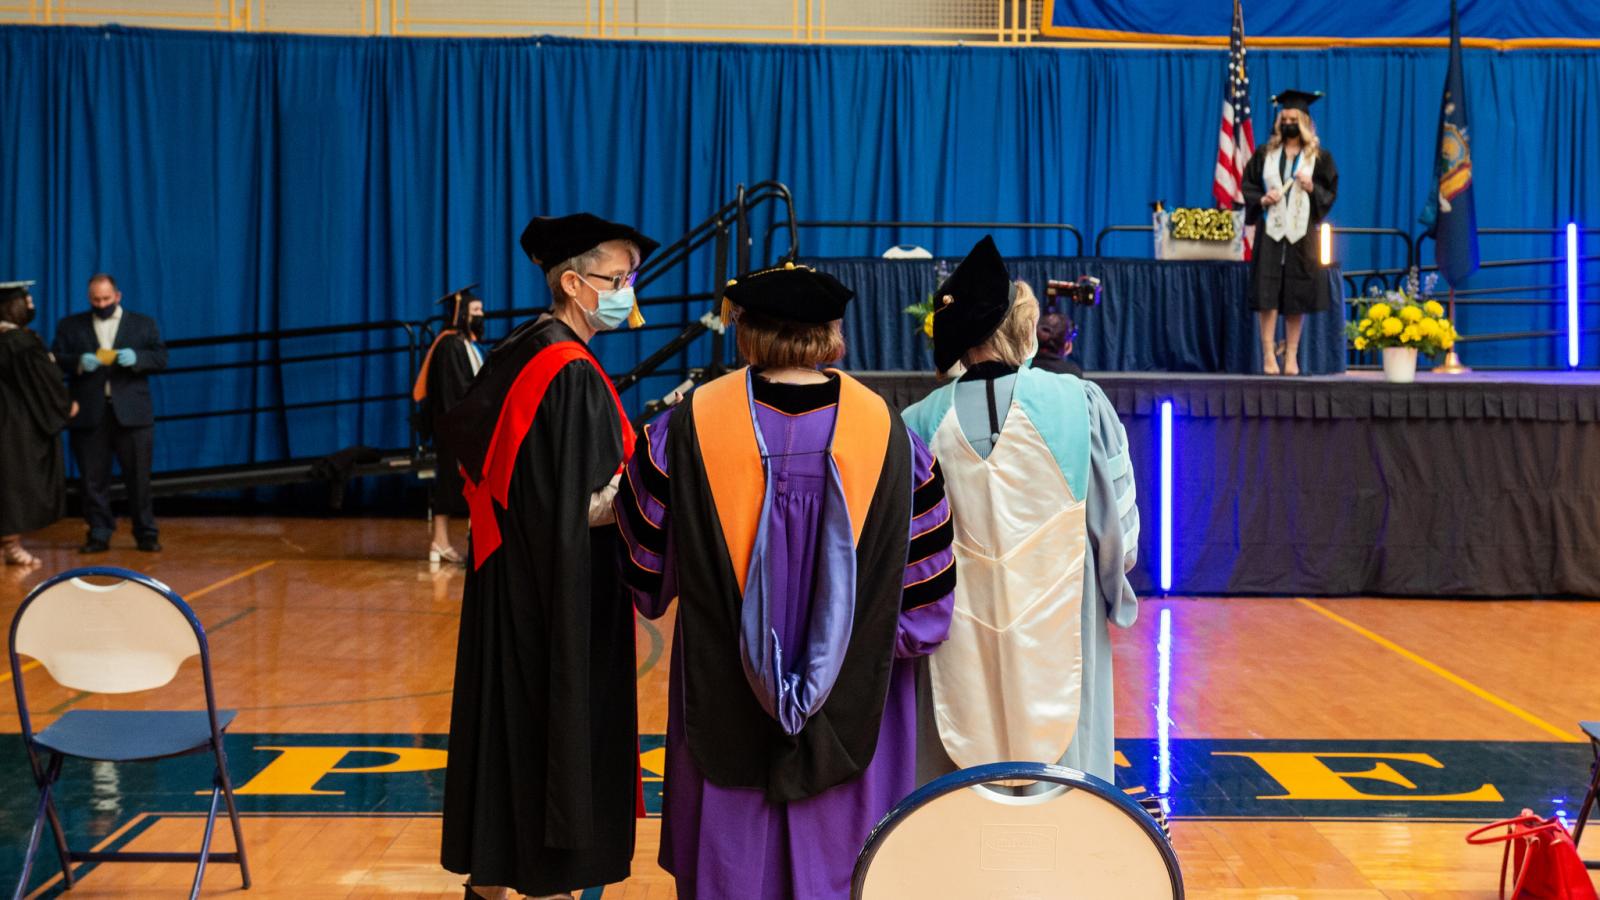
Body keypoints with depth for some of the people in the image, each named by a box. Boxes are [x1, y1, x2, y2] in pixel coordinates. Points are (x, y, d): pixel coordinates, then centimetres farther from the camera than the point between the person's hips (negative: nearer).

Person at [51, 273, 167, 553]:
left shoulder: (144, 324, 11)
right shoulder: (70, 326, 12)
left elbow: (161, 358, 4)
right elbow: (56, 360, 4)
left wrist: (136, 358, -15)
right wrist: (79, 362, -16)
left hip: (132, 414, -1)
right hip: (89, 415, 1)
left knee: (138, 477, 0)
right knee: (94, 479, 3)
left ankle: (147, 534, 7)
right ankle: (99, 535, 11)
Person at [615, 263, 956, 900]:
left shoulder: (688, 429, -10)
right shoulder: (885, 430, -7)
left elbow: (646, 568, 2)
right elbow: (926, 585, -1)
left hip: (723, 705, 0)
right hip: (851, 718, 0)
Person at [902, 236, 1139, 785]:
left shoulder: (921, 423, -5)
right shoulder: (1080, 404, -8)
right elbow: (1118, 521, -1)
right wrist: (1114, 592, 18)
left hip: (961, 638, 1)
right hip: (1058, 631, -1)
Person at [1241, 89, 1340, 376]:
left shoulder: (1319, 156, 6)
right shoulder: (1264, 153, 8)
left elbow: (1331, 192, 6)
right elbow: (1247, 184, 10)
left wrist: (1312, 188, -13)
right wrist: (1261, 199, -9)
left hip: (1301, 232, 0)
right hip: (1270, 231, 0)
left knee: (1297, 298, 1)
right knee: (1267, 294, -6)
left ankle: (1291, 355, 8)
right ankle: (1268, 355, -3)